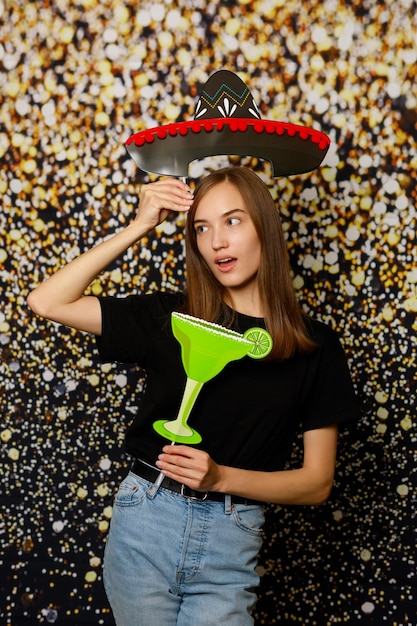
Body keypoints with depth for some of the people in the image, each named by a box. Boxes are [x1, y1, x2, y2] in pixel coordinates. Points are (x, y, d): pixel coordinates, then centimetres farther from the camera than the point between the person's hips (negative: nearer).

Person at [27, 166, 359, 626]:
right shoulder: (172, 317, -1)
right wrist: (139, 228, -8)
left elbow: (317, 483, -2)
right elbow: (46, 302, -6)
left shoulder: (315, 346, -3)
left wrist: (220, 476, -16)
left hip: (231, 542, 0)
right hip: (143, 521, 1)